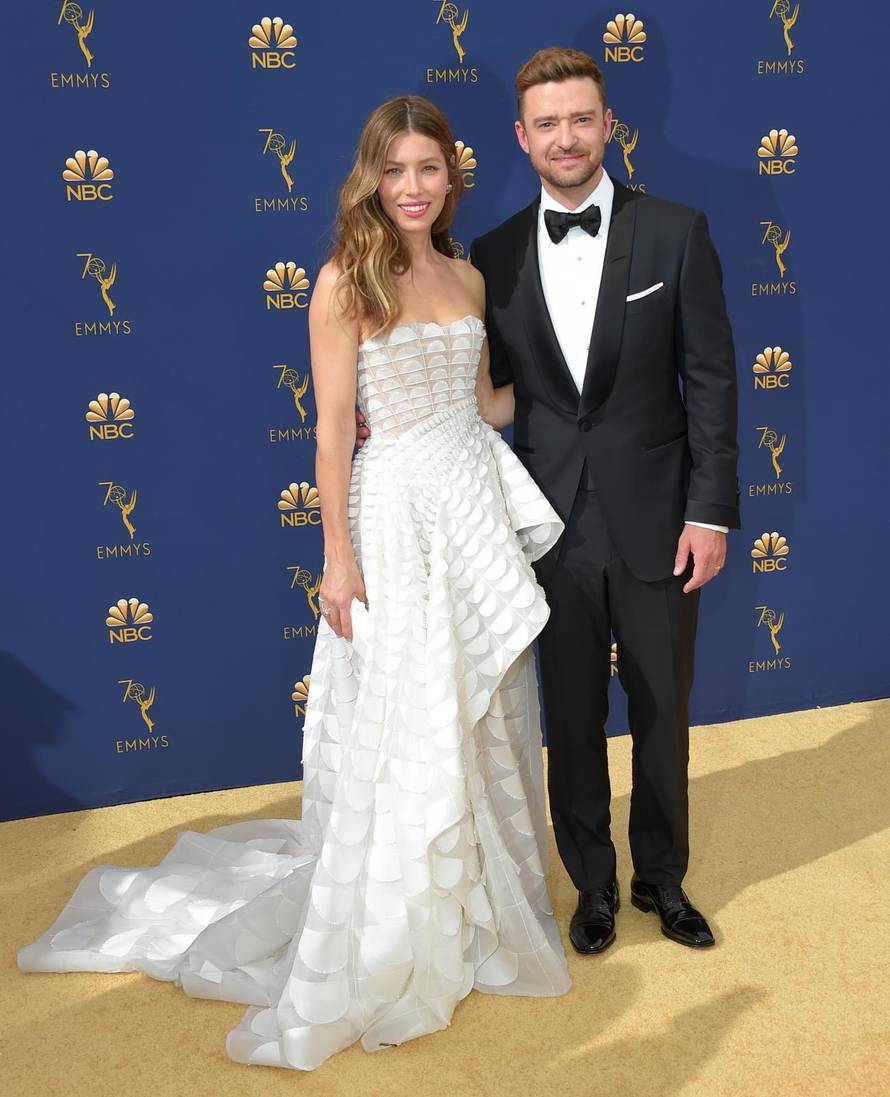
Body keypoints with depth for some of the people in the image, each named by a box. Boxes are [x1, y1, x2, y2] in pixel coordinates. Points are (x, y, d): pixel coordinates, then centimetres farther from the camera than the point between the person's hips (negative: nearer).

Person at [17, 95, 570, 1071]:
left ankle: (480, 911, 34)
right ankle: (384, 956, 22)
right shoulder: (346, 280, -7)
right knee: (400, 741, 2)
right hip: (397, 514, -6)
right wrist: (337, 555, -13)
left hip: (480, 505, 6)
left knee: (487, 725, 13)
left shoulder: (467, 278, 11)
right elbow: (333, 429, -10)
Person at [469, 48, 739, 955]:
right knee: (572, 720, 13)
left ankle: (662, 877, 37)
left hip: (654, 522, -1)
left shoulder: (675, 233, -2)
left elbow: (710, 379, -3)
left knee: (662, 711, 13)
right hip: (554, 527, 1)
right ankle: (593, 884, 34)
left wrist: (711, 509, -8)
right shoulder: (494, 256, 3)